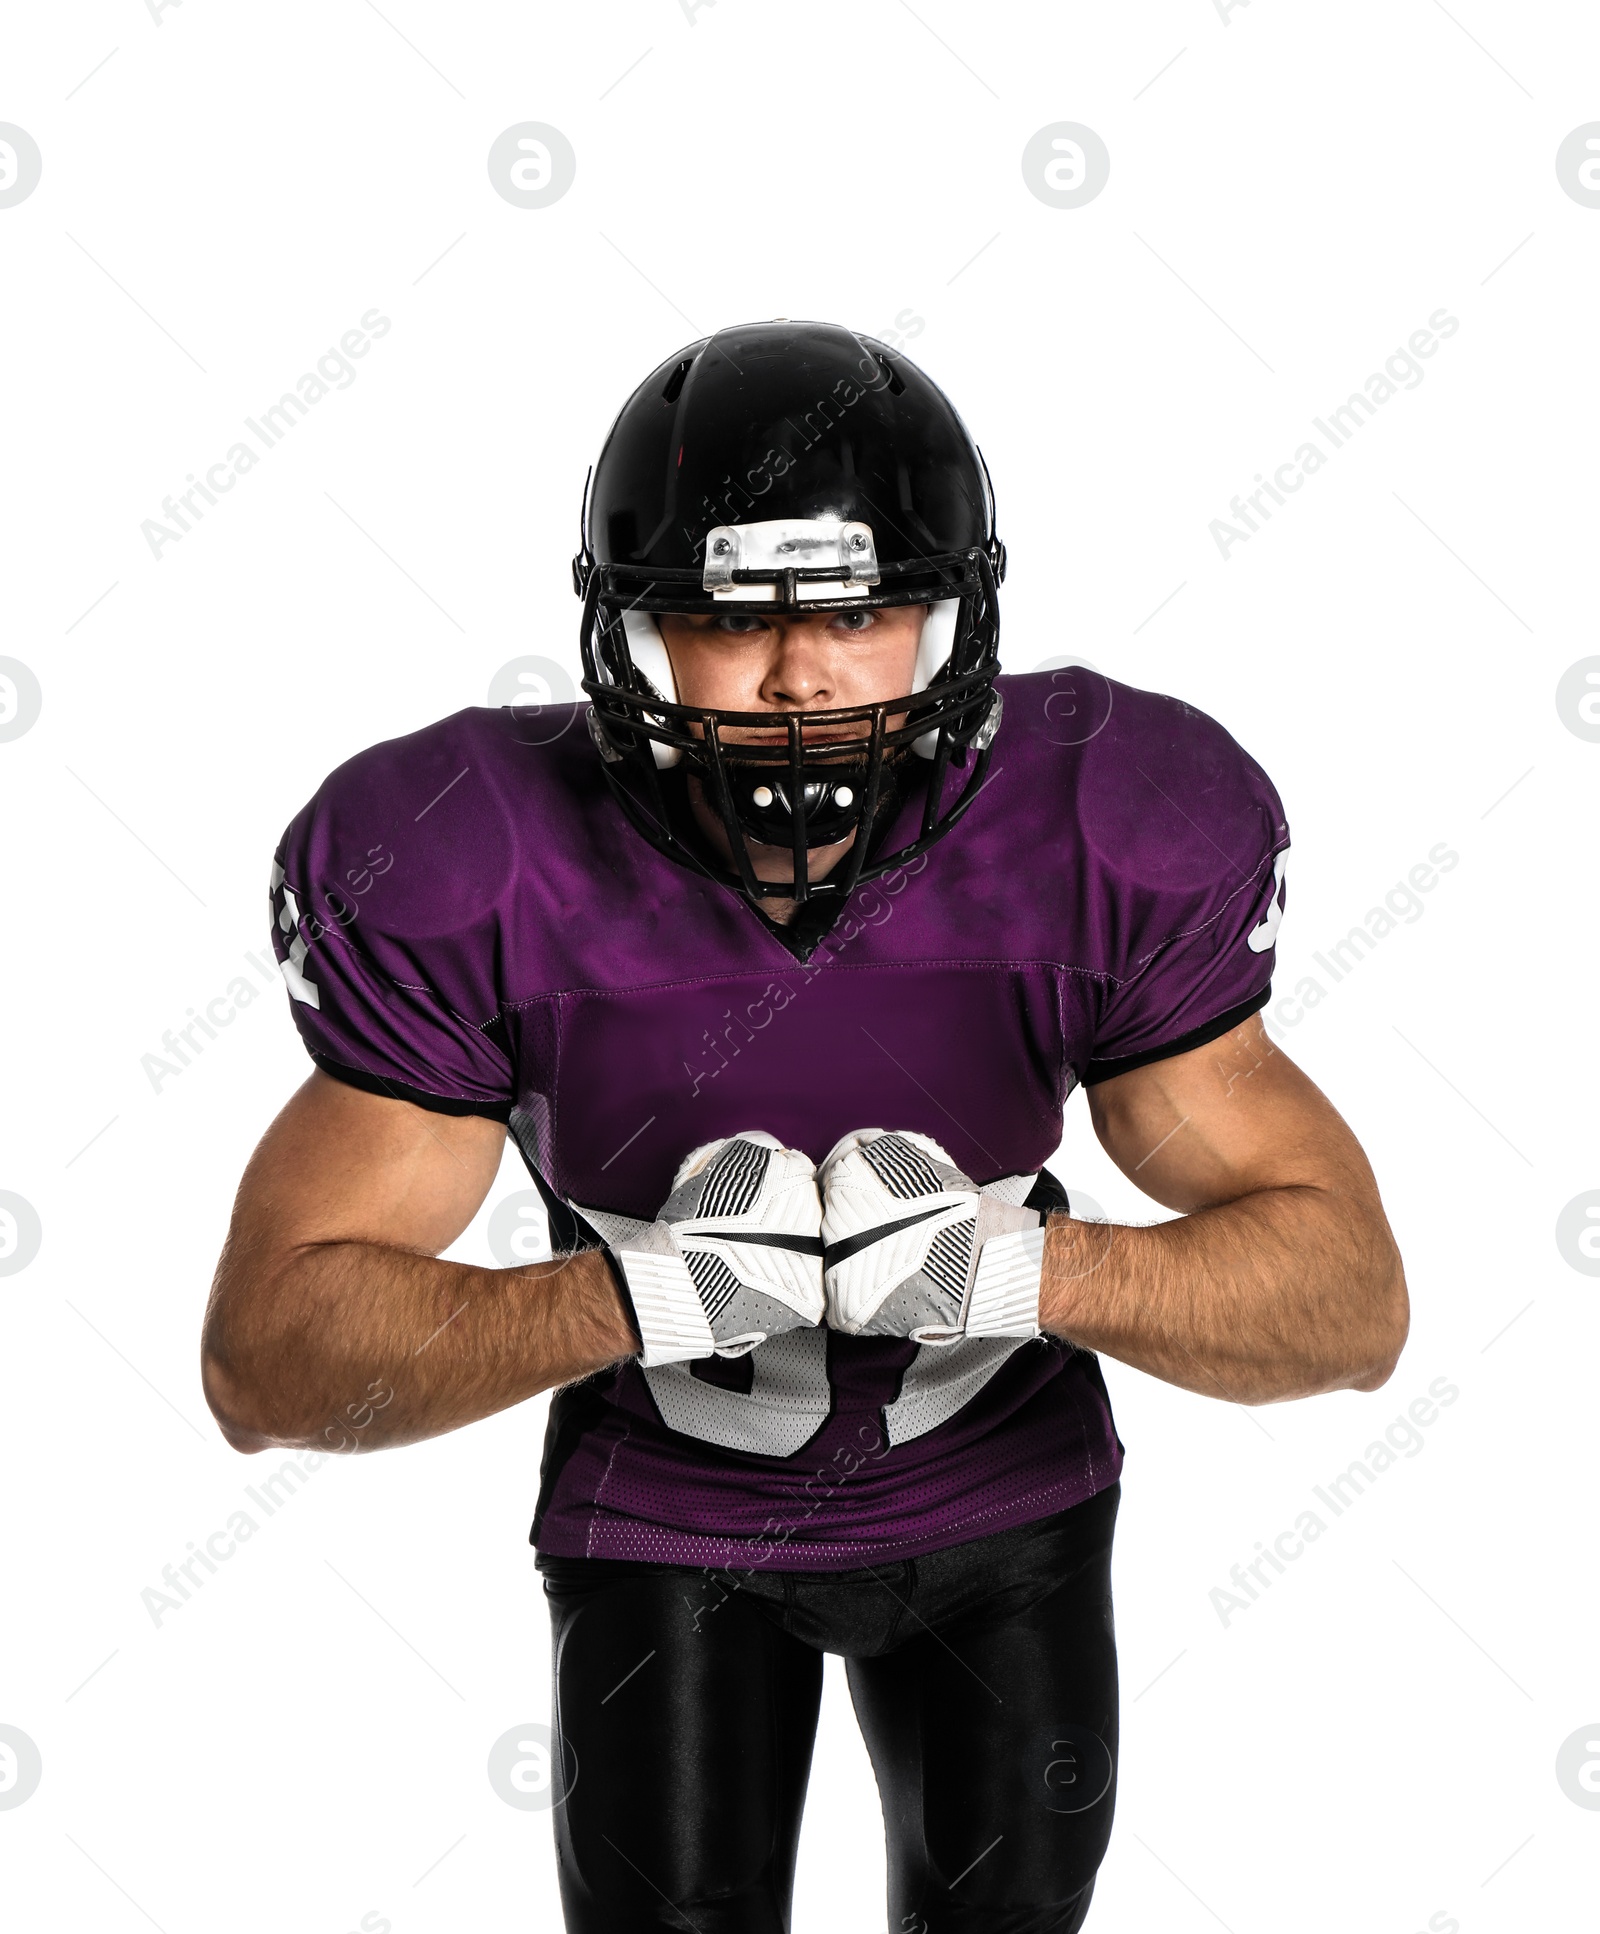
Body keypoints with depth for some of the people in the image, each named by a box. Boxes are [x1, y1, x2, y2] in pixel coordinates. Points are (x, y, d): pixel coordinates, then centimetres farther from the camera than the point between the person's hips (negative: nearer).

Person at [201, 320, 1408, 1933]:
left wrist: (1020, 1266, -39)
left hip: (1000, 1486, 2)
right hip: (666, 1508, -1)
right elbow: (264, 1361, -25)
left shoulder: (1106, 848, -25)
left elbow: (1354, 1304, -20)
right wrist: (638, 1291, -42)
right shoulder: (474, 879, -27)